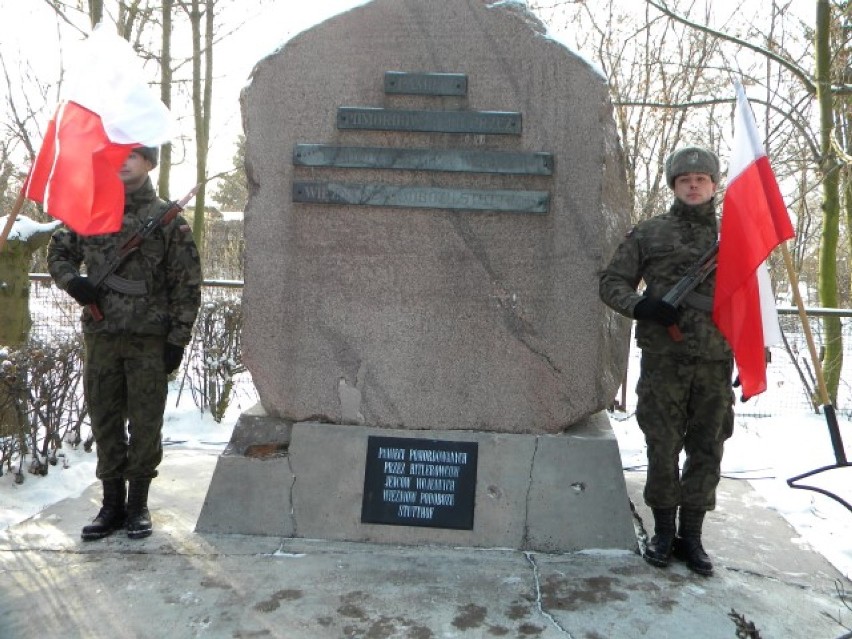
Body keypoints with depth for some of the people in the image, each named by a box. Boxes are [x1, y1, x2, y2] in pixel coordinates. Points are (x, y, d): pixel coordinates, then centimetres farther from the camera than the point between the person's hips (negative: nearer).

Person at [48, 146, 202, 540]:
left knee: (145, 424, 5)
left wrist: (178, 339, -8)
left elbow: (187, 284, -4)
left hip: (149, 340, -3)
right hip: (100, 336, 4)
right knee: (105, 422, 10)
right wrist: (72, 281, -4)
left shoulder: (167, 219, -3)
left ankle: (138, 504, 21)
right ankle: (112, 504, 24)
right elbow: (59, 253, 20)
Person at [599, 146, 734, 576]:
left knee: (707, 451, 7)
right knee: (663, 448, 3)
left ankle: (691, 536, 21)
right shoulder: (649, 233, 5)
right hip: (664, 357, -2)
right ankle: (663, 533, 20)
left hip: (716, 360, 2)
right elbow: (612, 282, 4)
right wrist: (641, 306, -16)